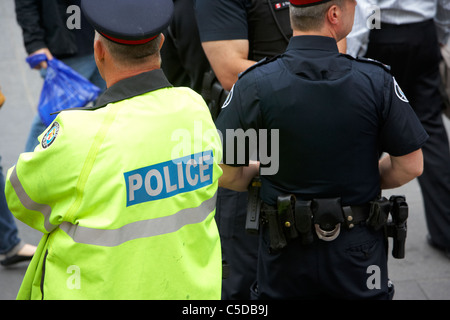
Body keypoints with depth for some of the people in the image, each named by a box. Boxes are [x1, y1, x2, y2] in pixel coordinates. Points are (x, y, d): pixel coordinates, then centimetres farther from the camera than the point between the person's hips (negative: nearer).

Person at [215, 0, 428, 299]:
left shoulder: (254, 86, -14)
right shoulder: (376, 81, -12)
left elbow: (225, 174, -10)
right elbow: (410, 165, -6)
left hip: (286, 254, 0)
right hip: (358, 249, 0)